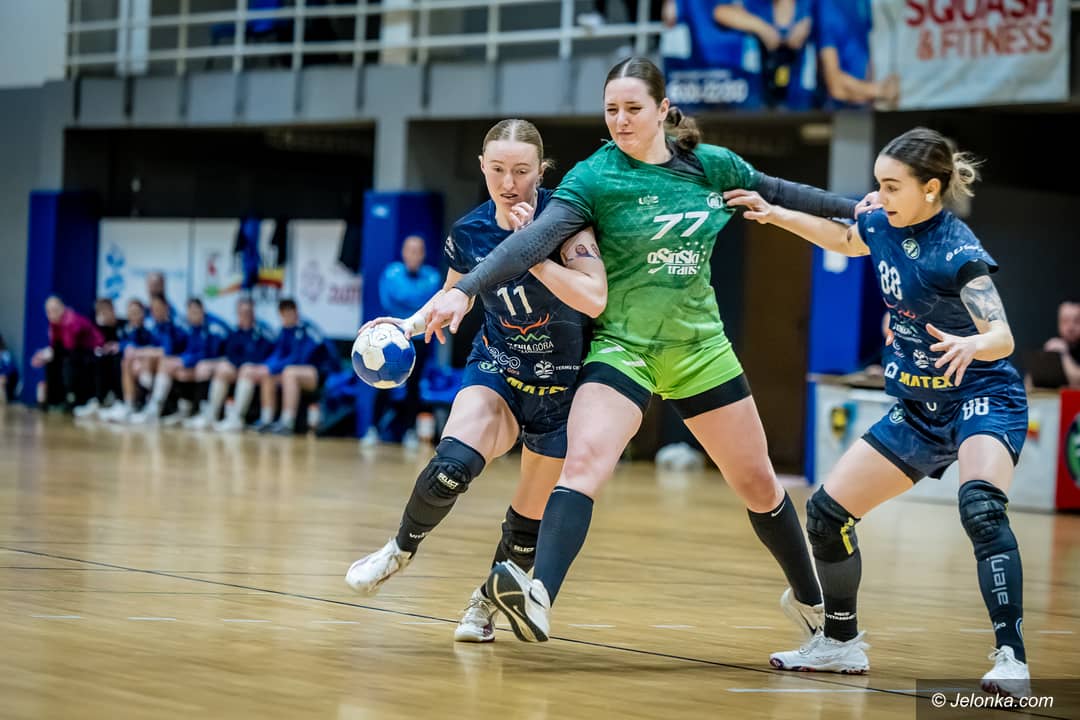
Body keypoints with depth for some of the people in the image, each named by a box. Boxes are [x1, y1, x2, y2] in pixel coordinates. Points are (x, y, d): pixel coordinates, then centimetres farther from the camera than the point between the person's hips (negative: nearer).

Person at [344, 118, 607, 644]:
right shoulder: (469, 232, -8)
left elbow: (594, 299, -33)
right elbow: (454, 296, 13)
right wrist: (409, 324, -4)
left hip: (562, 381, -1)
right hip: (497, 366, 2)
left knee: (531, 518, 7)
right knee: (452, 466, -27)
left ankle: (489, 599, 35)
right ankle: (402, 548, 1)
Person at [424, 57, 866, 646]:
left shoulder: (712, 165, -2)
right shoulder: (593, 178, -12)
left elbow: (778, 193, 14)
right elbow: (534, 240, -24)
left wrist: (854, 210, 19)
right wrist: (464, 290, -37)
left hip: (701, 349, 3)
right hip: (623, 348, -3)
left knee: (757, 485, 12)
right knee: (584, 460, -27)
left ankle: (809, 598, 34)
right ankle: (538, 597, -40)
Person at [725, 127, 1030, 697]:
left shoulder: (958, 250, -22)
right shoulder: (884, 227, -1)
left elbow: (1003, 337, -31)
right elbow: (841, 238, 24)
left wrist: (969, 345, -52)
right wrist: (773, 213, 20)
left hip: (982, 399, -8)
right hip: (918, 411, 8)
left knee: (980, 507, -35)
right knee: (827, 511, 5)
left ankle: (1010, 658, -35)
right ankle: (840, 643, 25)